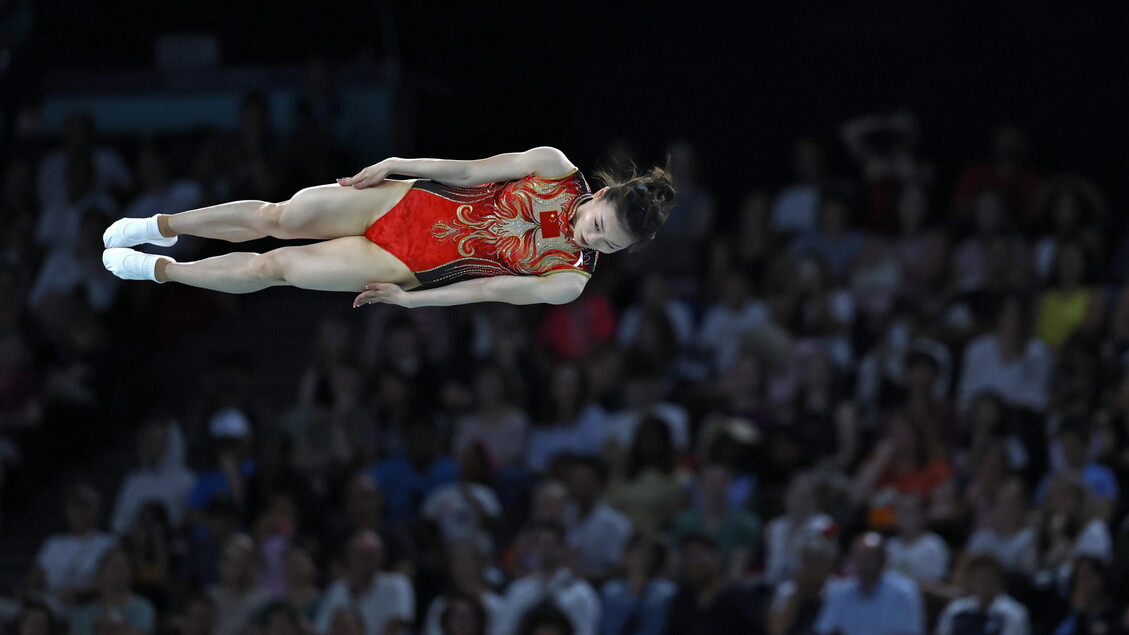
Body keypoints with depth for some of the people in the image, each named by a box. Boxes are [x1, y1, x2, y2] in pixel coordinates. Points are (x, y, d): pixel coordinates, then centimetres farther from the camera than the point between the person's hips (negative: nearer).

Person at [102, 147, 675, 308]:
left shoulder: (571, 279, -15)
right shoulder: (555, 168, -11)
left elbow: (487, 291, -11)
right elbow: (470, 172, -3)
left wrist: (409, 299, -8)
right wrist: (398, 165, -5)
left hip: (413, 268, -2)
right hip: (413, 205, 2)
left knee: (278, 266, -5)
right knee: (280, 215, -5)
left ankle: (159, 270, 17)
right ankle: (162, 226, 22)